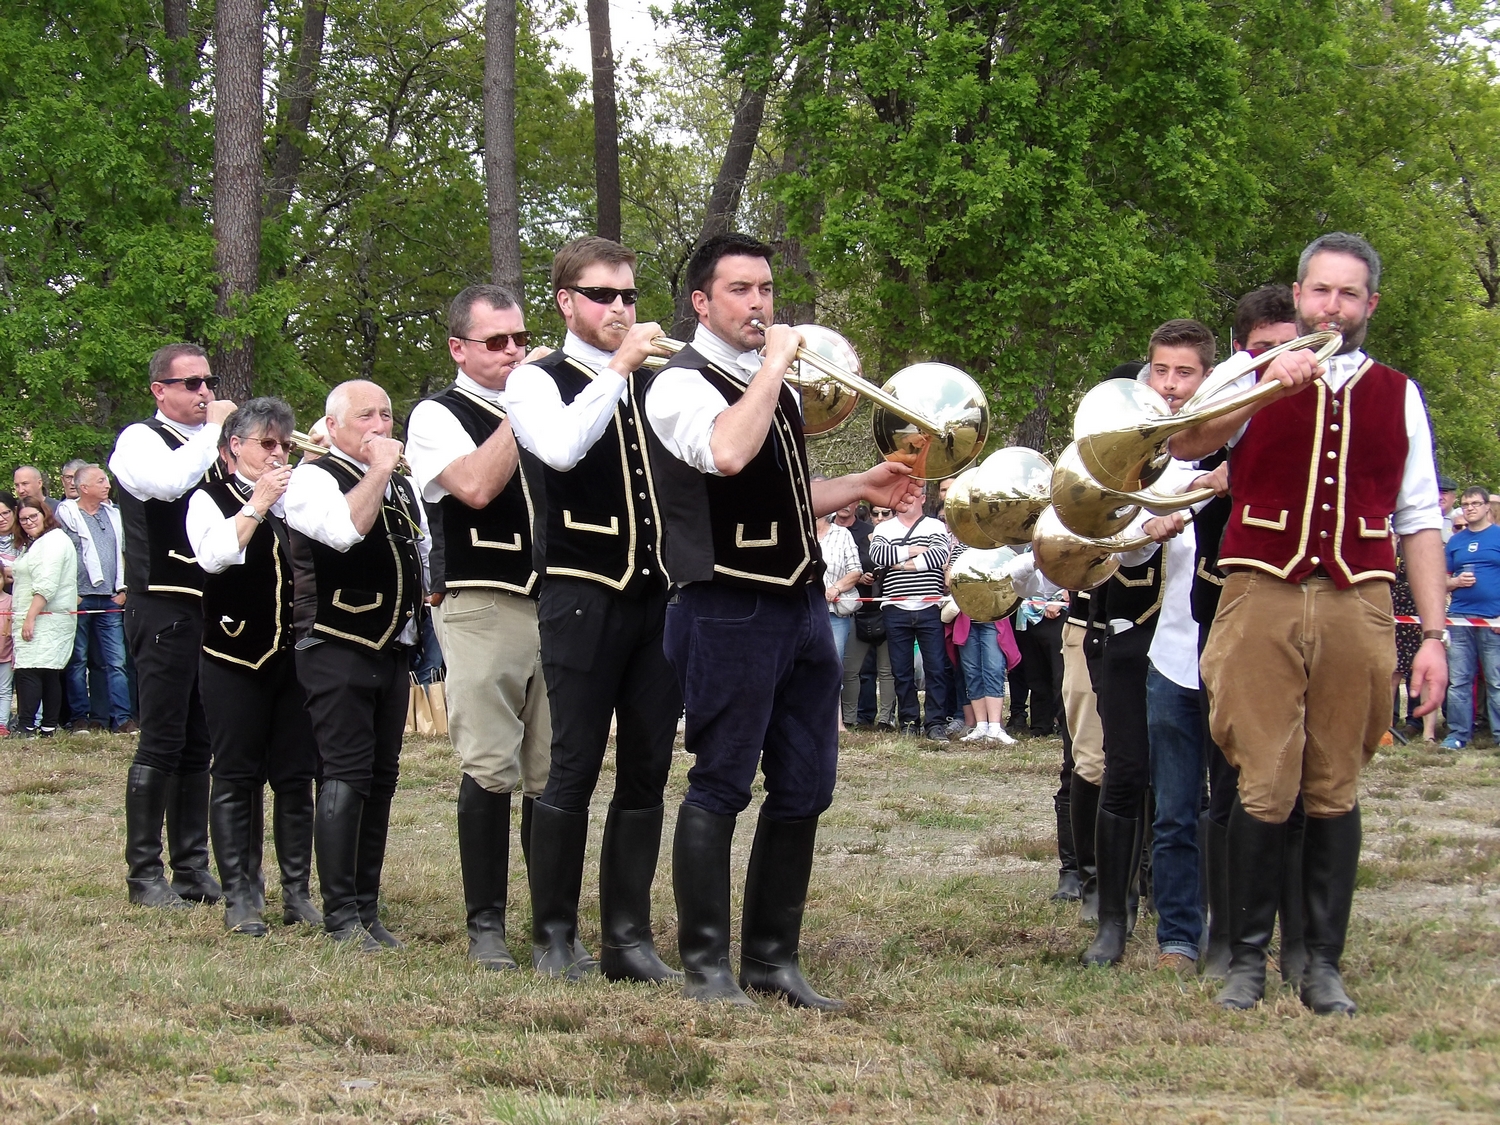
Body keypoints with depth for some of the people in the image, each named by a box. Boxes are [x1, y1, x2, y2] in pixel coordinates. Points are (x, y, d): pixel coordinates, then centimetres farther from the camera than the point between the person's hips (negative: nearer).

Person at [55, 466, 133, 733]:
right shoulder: (66, 513, -2)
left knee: (115, 661, 0)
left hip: (110, 601, 4)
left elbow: (121, 552, 20)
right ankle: (80, 718, 6)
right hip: (79, 599, -4)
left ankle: (122, 719, -1)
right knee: (77, 661, 1)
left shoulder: (113, 515, 13)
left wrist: (122, 588, 11)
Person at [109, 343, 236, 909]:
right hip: (164, 609, -7)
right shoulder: (141, 440, -4)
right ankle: (145, 874, 0)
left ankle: (192, 867, 15)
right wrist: (215, 429, -15)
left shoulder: (212, 445, 16)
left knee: (200, 745, 10)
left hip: (213, 609, 7)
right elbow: (168, 480, -26)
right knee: (161, 744, -5)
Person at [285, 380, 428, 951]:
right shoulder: (313, 477, -6)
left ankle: (367, 907, 13)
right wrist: (378, 470, -16)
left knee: (381, 778, 8)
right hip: (337, 650, -8)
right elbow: (345, 529, -27)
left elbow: (424, 555, 32)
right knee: (345, 776, -11)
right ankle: (341, 914, -9)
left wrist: (420, 599, 17)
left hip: (393, 650, 8)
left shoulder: (402, 485, 18)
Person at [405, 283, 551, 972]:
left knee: (554, 776, 2)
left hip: (557, 605, 4)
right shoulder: (438, 416, 4)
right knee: (490, 771, -7)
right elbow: (475, 485, -15)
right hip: (482, 609, -4)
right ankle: (485, 924, -1)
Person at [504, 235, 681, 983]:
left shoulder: (654, 385, 16)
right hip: (583, 598, -5)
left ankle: (628, 937, 9)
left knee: (647, 773, 4)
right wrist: (618, 368, -16)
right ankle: (554, 935, 7)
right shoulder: (538, 382, 1)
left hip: (660, 596, 5)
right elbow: (561, 448, -20)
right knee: (574, 772, -2)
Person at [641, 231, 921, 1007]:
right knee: (720, 788, -4)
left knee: (804, 789, 8)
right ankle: (705, 966, 1)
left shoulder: (775, 386, 18)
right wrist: (772, 366, -19)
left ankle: (773, 959, 16)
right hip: (728, 612, -8)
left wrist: (861, 490, 14)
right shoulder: (683, 385, -8)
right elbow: (727, 454, -30)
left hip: (801, 606, 8)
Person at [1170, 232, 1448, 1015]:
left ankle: (1323, 963, 10)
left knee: (1335, 788, 3)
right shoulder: (1253, 376, 9)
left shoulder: (1398, 396, 15)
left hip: (1356, 606, 2)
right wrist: (1269, 388, -24)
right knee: (1266, 786, -5)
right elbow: (1186, 443, -10)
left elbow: (1420, 521, 14)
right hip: (1263, 599, -2)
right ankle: (1247, 957, 5)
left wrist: (1432, 634, 7)